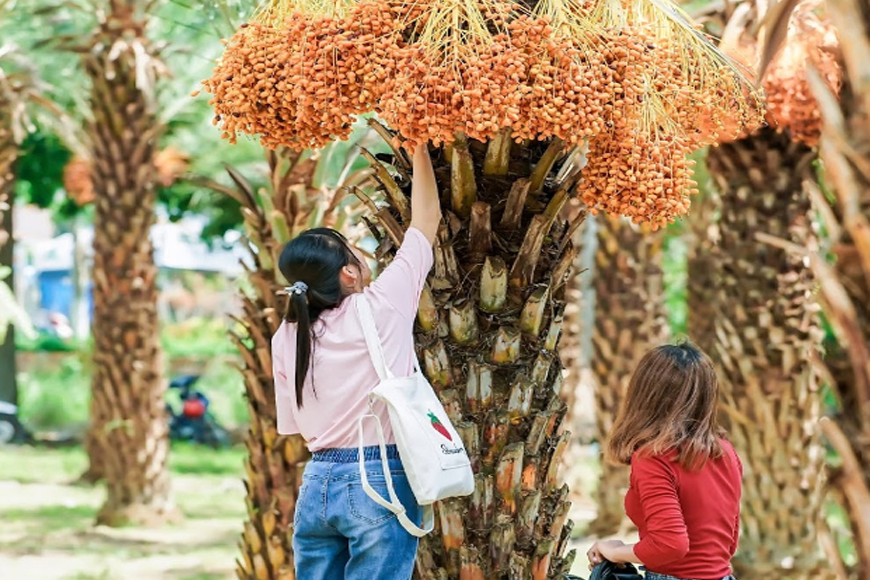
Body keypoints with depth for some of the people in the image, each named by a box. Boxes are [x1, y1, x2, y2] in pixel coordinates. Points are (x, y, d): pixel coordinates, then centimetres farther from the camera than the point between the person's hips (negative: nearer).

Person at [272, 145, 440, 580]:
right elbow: (426, 220, 3)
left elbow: (294, 424, 12)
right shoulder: (382, 309, -8)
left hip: (317, 485, 5)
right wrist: (420, 148, 14)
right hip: (380, 481, -5)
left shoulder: (287, 338, 4)